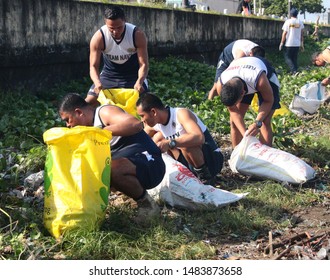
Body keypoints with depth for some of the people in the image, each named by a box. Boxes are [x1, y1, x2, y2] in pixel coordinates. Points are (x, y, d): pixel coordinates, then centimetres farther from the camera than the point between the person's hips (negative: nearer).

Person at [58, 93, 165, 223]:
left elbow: (136, 124, -31)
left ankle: (146, 203, -10)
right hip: (130, 165, 10)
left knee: (112, 169, -36)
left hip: (150, 163, -10)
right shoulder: (93, 124, 16)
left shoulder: (105, 112, -12)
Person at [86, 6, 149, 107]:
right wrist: (97, 82, -44)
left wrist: (139, 82, -45)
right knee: (88, 103, -6)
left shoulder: (137, 35, -26)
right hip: (109, 74, 1)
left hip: (133, 75, -1)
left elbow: (143, 64, -24)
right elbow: (93, 66, -22)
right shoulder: (98, 37, -25)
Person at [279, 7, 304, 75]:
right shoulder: (300, 22, 5)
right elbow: (302, 34, 8)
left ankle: (294, 70, -15)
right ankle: (295, 71, 13)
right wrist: (302, 44, 16)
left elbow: (284, 33, -7)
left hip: (289, 44, -4)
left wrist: (281, 43, 1)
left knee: (287, 57, 2)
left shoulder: (288, 22, -6)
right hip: (297, 44, 4)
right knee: (295, 58, 13)